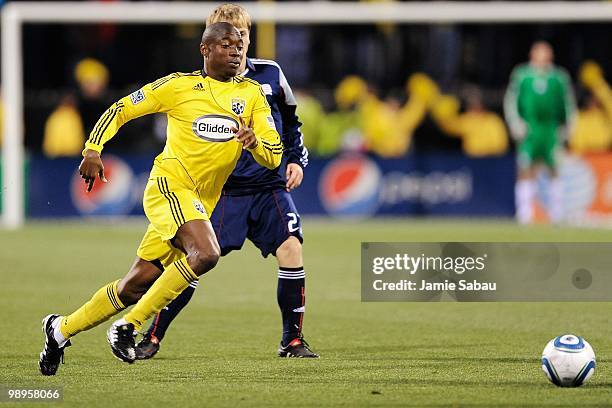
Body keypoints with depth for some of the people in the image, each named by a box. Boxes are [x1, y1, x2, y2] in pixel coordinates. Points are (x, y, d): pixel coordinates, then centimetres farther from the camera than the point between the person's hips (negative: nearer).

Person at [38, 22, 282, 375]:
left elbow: (274, 156, 5)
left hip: (201, 204, 5)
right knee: (206, 253, -30)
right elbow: (120, 110, 7)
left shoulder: (252, 94, 10)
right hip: (170, 183, -5)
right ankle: (129, 326, -21)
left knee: (135, 287, 8)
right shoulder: (179, 85, 0)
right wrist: (93, 150, -6)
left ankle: (62, 329, 26)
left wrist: (255, 142, -17)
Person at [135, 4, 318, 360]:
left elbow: (291, 123, 19)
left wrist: (297, 160, 6)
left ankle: (293, 340, -2)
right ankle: (152, 337, 4)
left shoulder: (271, 74, 5)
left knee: (291, 249, -16)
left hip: (269, 187, 2)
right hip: (223, 189, -2)